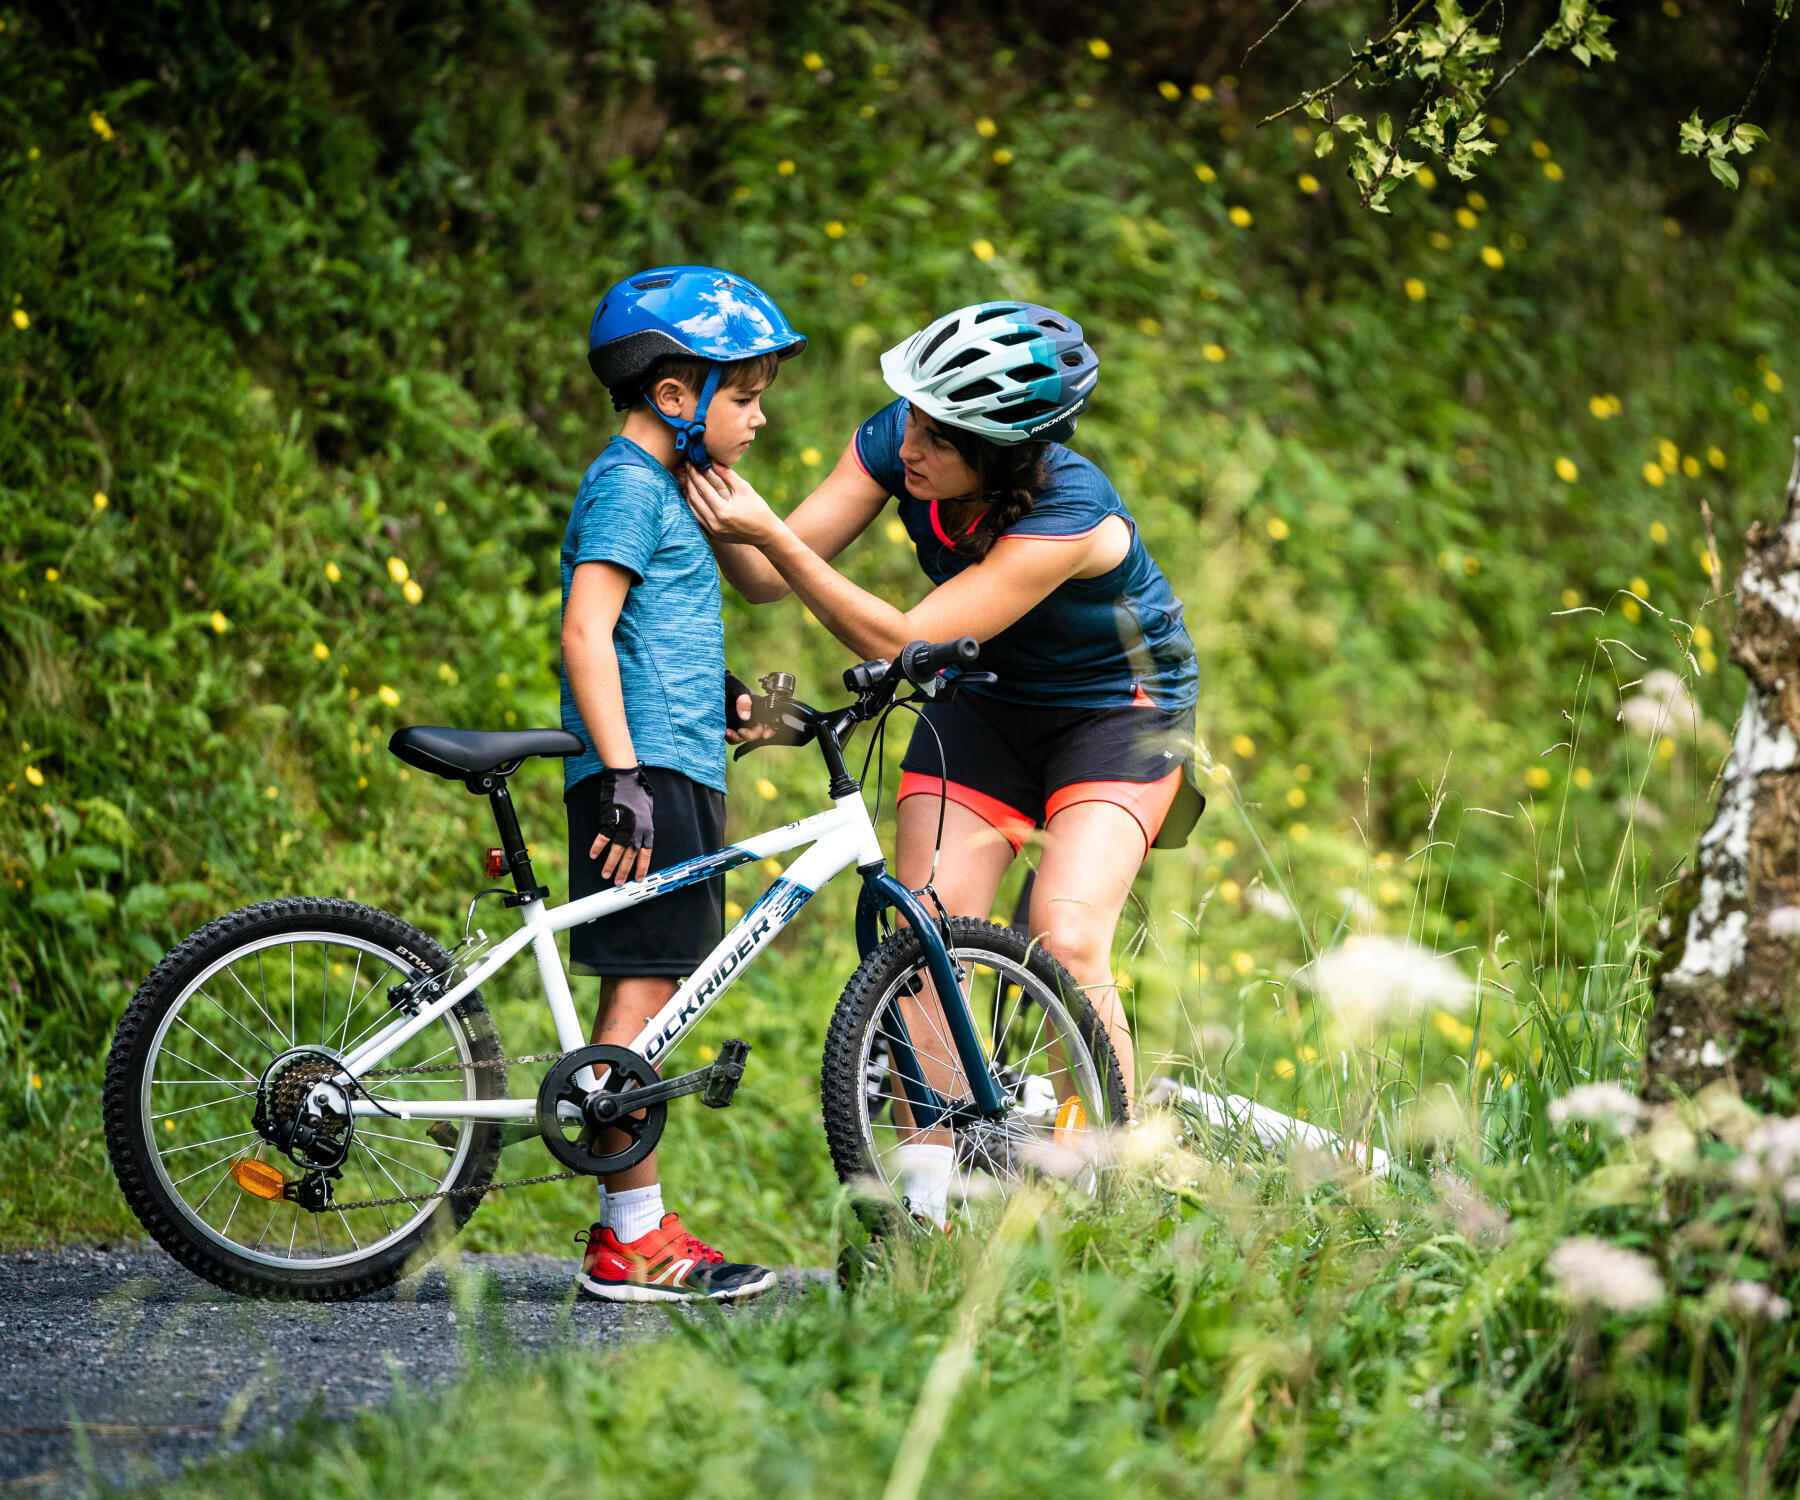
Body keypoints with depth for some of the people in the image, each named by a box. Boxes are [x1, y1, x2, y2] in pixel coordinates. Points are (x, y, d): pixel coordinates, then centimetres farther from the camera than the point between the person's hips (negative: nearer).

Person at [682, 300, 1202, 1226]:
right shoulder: (894, 443, -20)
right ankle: (920, 1210, -3)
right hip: (985, 703, 5)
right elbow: (767, 582, -15)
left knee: (1066, 942, -22)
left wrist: (769, 533, -42)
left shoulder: (1069, 515, -36)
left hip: (1118, 707, -5)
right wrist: (726, 529, -37)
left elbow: (903, 644, -37)